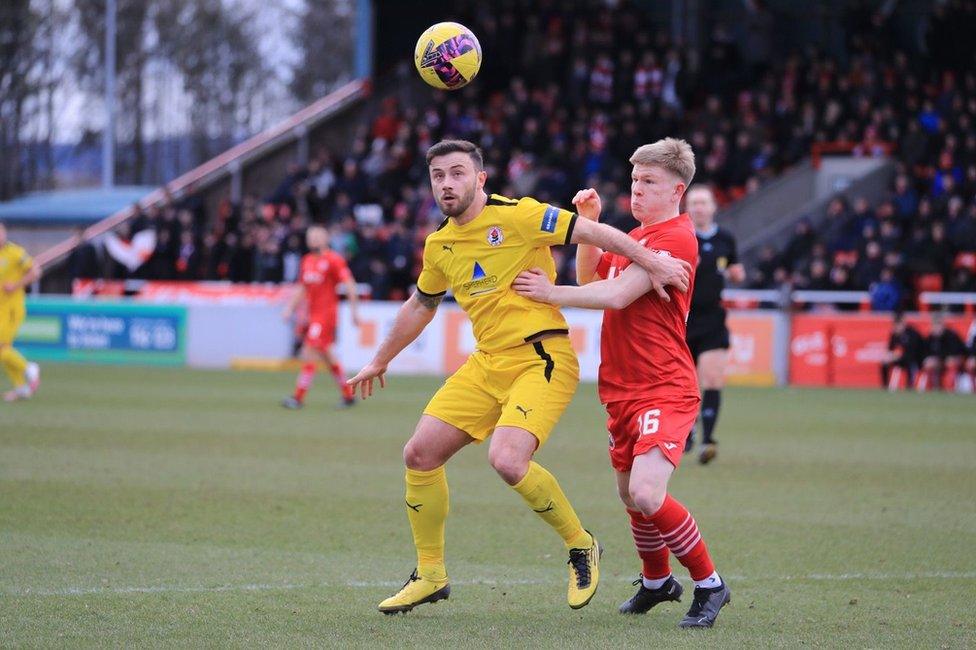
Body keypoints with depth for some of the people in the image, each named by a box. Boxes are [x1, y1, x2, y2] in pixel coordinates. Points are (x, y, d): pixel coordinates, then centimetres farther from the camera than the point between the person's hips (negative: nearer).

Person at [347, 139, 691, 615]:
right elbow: (419, 306, 29)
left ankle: (580, 546, -2)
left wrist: (651, 263, -19)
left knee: (507, 460, -27)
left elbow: (593, 232, -11)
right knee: (420, 454, 0)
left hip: (541, 358, -7)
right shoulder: (439, 246, 11)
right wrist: (380, 361, 37)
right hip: (487, 363, 7)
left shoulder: (515, 217, -11)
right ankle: (430, 576, 16)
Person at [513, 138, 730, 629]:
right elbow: (590, 278, 28)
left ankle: (709, 584, -6)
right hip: (622, 389, 9)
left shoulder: (676, 238, -14)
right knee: (629, 495, 17)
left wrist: (551, 293, -10)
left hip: (664, 390, -9)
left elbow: (617, 295, -20)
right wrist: (589, 223, 14)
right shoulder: (635, 237, 17)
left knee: (646, 495, -23)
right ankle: (656, 581, 40)